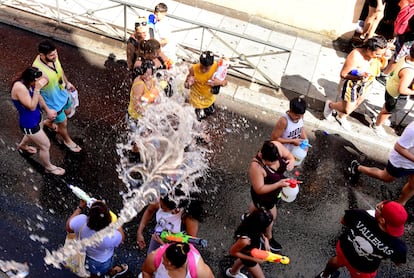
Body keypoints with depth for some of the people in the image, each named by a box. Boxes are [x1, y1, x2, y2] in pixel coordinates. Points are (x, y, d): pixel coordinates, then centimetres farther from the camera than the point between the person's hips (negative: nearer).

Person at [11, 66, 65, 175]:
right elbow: (32, 106, -34)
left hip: (35, 117, 9)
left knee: (33, 135, 39)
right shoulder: (19, 87, -37)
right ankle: (48, 167, 34)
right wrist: (37, 88, -39)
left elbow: (38, 96, 3)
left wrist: (47, 110, -4)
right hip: (29, 123, -9)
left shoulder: (27, 82, -13)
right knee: (45, 145, 8)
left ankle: (22, 146, 72)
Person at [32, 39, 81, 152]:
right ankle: (67, 141, 50)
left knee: (67, 112, 34)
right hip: (53, 102, -7)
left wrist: (67, 82, 19)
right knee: (63, 123, 18)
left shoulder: (53, 57, -19)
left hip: (62, 94, 7)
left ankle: (48, 123, 63)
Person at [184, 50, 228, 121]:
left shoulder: (216, 67, -28)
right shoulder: (194, 69, -33)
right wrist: (189, 84, -45)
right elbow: (186, 85, -21)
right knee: (200, 116, 4)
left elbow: (225, 81, -14)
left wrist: (220, 82, -37)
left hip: (209, 96, 3)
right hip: (197, 97, -3)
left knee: (211, 112, 24)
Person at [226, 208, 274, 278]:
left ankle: (232, 272, 69)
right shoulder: (245, 240, -48)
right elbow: (233, 252, -27)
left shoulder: (250, 223, -32)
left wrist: (265, 239, -21)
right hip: (248, 256, -7)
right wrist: (253, 259, -22)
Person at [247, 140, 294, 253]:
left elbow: (289, 155, -10)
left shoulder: (277, 146, -30)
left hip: (275, 188, 7)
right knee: (270, 216, 21)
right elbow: (259, 190, -33)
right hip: (264, 197, -6)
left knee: (256, 203, 37)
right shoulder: (256, 167, -44)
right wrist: (279, 184, -39)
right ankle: (268, 238, 54)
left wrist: (291, 162, -33)